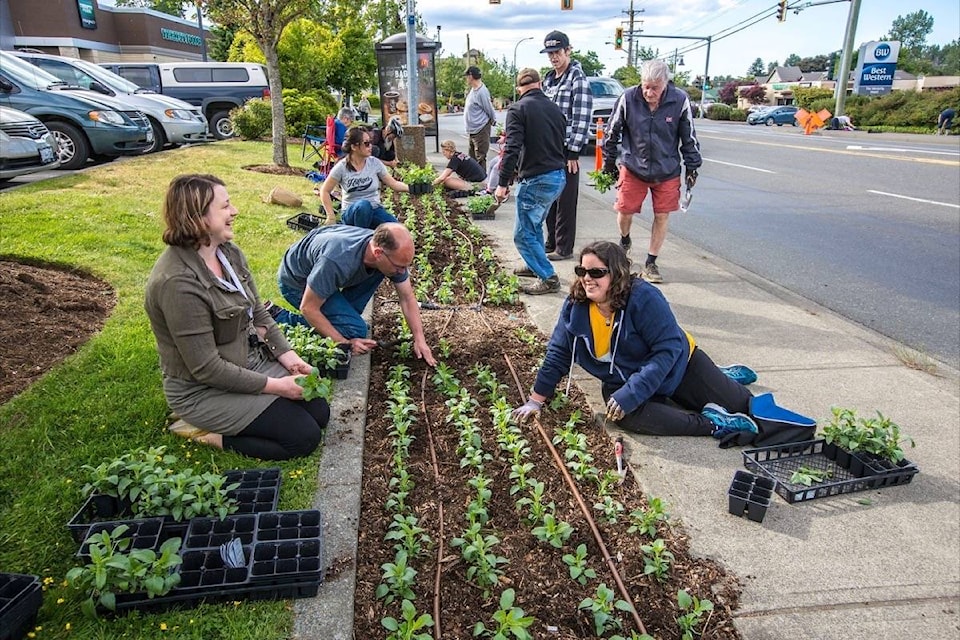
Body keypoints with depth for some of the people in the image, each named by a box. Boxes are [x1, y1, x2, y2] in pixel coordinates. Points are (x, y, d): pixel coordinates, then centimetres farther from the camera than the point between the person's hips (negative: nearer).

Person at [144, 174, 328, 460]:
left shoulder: (229, 252, -2)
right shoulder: (179, 283, -28)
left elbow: (258, 313, 8)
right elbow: (206, 368, -25)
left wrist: (288, 356, -4)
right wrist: (274, 386, -20)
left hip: (252, 360, 9)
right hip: (203, 389, -8)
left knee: (320, 411, 2)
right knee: (304, 436, -12)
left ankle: (217, 424, 11)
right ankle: (208, 434, 1)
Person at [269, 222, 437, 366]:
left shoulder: (393, 254, -22)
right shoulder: (336, 261, -42)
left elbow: (408, 298, -9)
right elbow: (308, 309, -29)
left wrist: (419, 339, -14)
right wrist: (345, 343, -27)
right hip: (296, 281, -6)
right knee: (355, 329, -18)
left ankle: (345, 315, 3)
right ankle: (279, 318, -5)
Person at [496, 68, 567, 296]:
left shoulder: (518, 109, -9)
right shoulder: (555, 108, 11)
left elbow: (512, 149, -17)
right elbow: (562, 142, 17)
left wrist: (503, 183, -15)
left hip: (535, 180, -8)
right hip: (558, 176, 8)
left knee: (524, 234, 1)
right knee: (534, 224, 25)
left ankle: (548, 278, 1)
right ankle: (536, 266, 37)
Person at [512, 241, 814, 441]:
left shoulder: (643, 297, -28)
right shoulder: (575, 306, -15)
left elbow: (669, 350, -29)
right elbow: (558, 354, -5)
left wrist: (631, 393, -37)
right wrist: (535, 401, -7)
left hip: (677, 365, -3)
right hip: (622, 382, 3)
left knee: (746, 407, -4)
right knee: (629, 416, -32)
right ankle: (713, 424, -19)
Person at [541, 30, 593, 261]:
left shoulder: (577, 79, -9)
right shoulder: (548, 79, 15)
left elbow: (581, 119, -15)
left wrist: (573, 152, -18)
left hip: (566, 149, -8)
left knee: (565, 201, -1)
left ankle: (564, 248, 8)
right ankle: (551, 243, 25)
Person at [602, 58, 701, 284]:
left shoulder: (680, 101, -13)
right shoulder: (628, 98, -14)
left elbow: (689, 137, 0)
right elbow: (612, 132, 1)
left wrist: (692, 167, 2)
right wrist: (609, 162, 7)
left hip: (667, 172, 0)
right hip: (633, 168, 0)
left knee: (662, 216, 3)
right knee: (625, 211, 3)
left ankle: (651, 263, 17)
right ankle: (624, 241, 38)